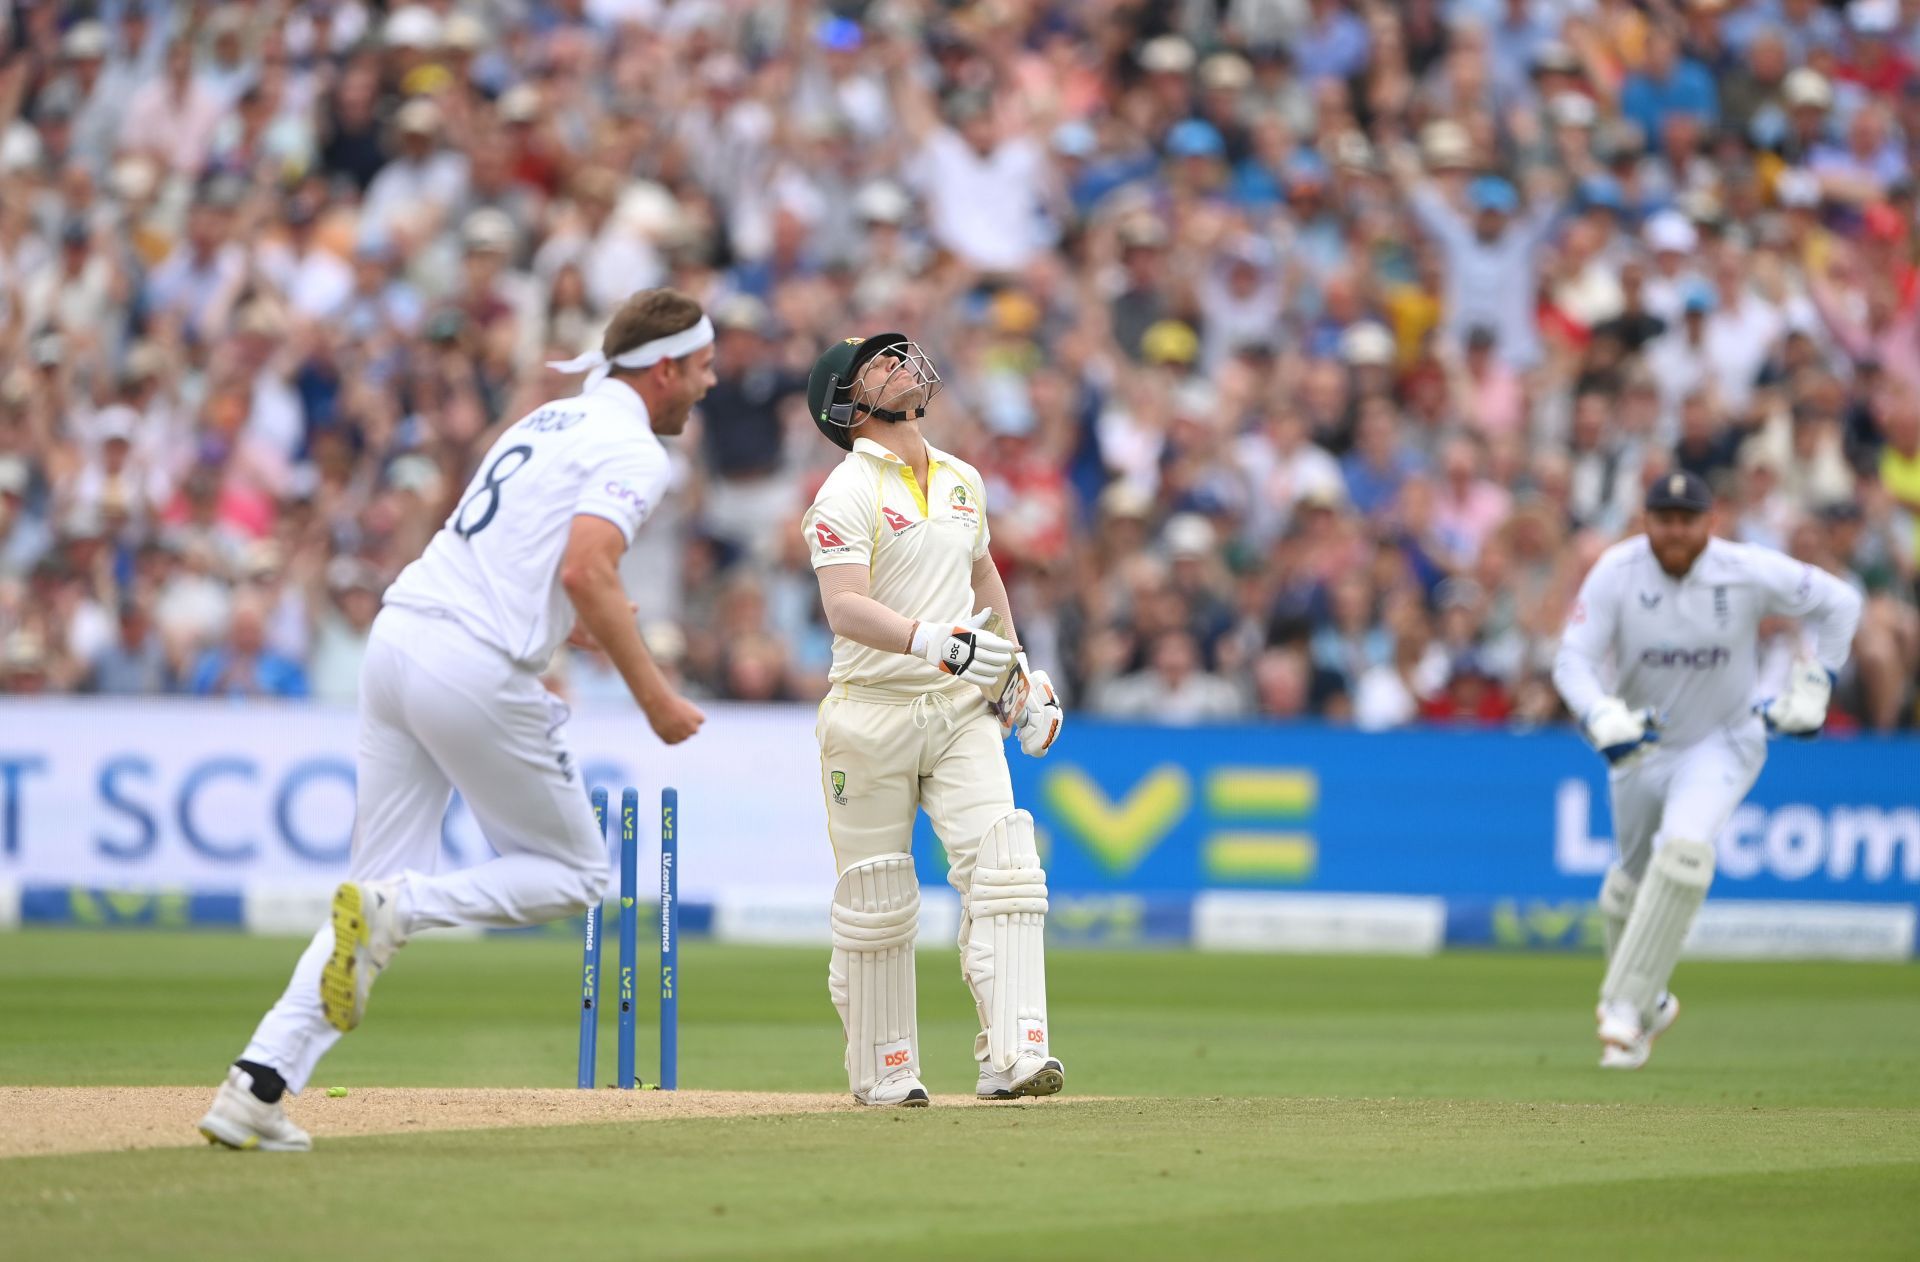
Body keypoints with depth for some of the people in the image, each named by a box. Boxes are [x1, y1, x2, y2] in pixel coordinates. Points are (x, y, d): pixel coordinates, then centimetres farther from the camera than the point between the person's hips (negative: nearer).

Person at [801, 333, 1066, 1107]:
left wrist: (1022, 672, 25)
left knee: (1002, 867, -14)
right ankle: (883, 1073, 17)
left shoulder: (962, 481, 13)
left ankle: (1012, 1057, -21)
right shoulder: (847, 494, -9)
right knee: (875, 905, 3)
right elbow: (844, 607, -22)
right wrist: (929, 640, -37)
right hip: (873, 715, -5)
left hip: (963, 710, 5)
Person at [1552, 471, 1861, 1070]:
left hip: (1723, 742, -3)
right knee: (1634, 877, 14)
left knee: (1684, 848, -27)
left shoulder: (1748, 572, -19)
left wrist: (1809, 694, -7)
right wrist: (1606, 721, -38)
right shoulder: (1615, 572, -17)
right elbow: (1573, 660, -19)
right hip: (1639, 744, 3)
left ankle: (1625, 1007, -23)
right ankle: (1651, 1003, 41)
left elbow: (1839, 603, -5)